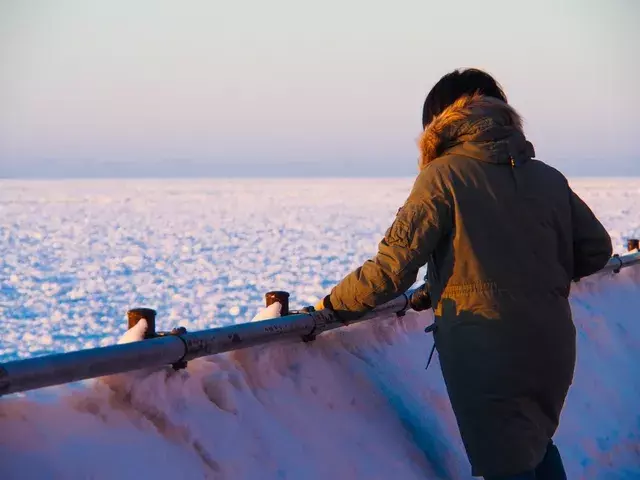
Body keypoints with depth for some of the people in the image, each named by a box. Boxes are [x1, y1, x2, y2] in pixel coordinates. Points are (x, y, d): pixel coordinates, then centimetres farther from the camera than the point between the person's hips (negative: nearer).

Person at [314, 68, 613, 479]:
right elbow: (596, 251, 11)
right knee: (537, 444, 28)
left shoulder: (442, 176, -7)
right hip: (553, 347, 5)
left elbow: (393, 266, -12)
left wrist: (335, 304, 2)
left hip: (484, 355, -5)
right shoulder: (549, 178, 7)